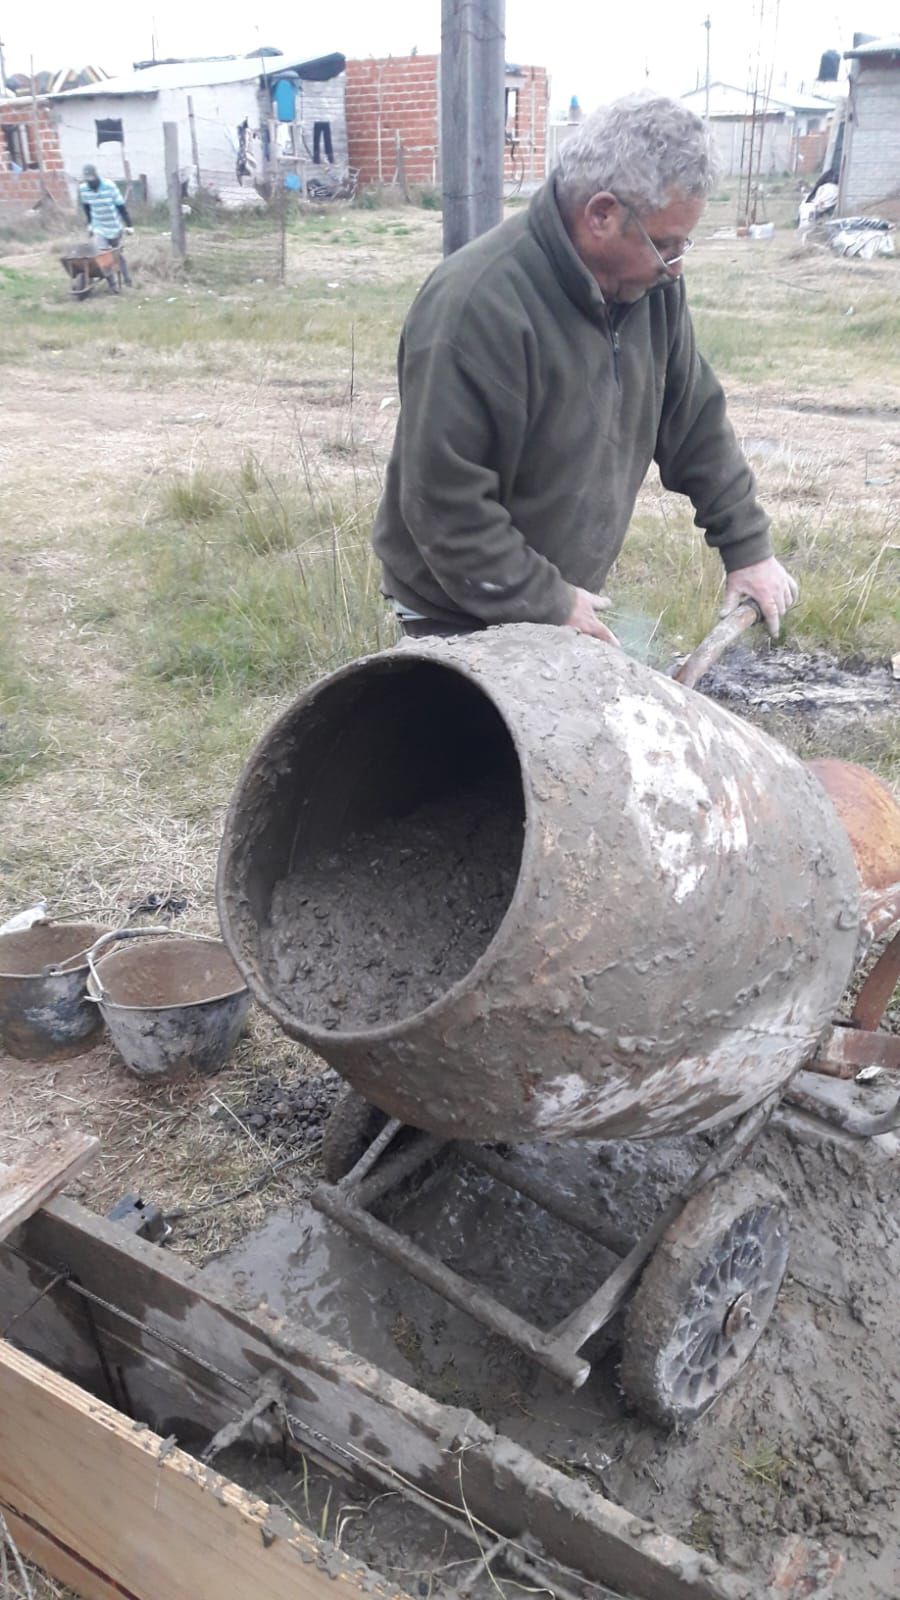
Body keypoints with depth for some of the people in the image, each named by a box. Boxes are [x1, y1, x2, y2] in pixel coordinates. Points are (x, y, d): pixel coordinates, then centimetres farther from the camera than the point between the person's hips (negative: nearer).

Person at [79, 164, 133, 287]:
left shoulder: (110, 186, -17)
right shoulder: (83, 189, -8)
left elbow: (121, 206, -12)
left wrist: (128, 224, -11)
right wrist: (89, 223, 14)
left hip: (115, 226, -2)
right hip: (99, 228, 2)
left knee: (118, 253, 9)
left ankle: (127, 279, 25)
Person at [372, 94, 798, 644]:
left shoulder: (650, 283, -2)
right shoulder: (475, 309, -27)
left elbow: (695, 421, 9)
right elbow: (444, 505, -27)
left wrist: (747, 546, 8)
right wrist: (547, 607, -21)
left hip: (567, 601, 7)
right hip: (469, 619, -7)